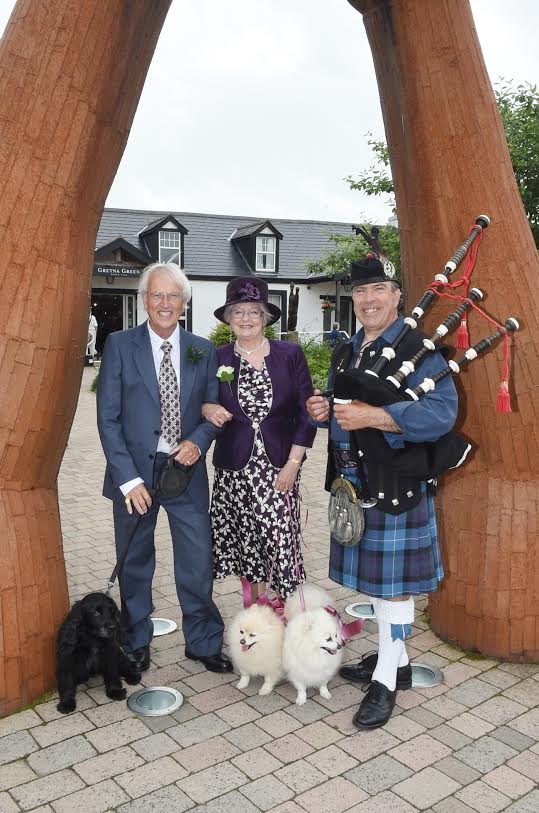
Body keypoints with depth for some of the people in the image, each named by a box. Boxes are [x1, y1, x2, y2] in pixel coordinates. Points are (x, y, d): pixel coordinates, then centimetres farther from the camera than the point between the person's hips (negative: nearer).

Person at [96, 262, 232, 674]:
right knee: (134, 562, 13)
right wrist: (129, 478, -13)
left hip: (186, 469, 1)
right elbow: (108, 417, -6)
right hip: (135, 471, -1)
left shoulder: (204, 351, 4)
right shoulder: (119, 345, -3)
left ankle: (204, 642, 25)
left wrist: (198, 440, -13)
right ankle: (136, 643, 33)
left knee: (198, 561, 5)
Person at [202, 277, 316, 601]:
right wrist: (207, 409, -12)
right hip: (234, 468, 2)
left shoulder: (291, 354, 1)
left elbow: (306, 413, 0)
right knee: (246, 541, 7)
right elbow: (199, 402, 13)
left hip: (280, 466, -1)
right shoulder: (216, 359, 3)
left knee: (280, 540, -6)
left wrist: (293, 464, -6)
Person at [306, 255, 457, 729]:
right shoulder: (346, 352, 14)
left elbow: (442, 412, -23)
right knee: (374, 574, 17)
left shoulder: (419, 349, -10)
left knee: (393, 578, 3)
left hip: (396, 488, -7)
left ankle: (385, 681, 17)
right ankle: (396, 658, 36)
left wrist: (372, 416, -29)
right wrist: (321, 409, -2)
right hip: (354, 483, 8)